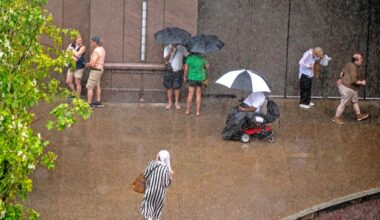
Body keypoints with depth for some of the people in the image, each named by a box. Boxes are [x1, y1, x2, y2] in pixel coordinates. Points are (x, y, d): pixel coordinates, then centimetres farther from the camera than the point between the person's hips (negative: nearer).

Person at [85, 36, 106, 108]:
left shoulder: (96, 51, -25)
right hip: (100, 69, 10)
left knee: (89, 87, -3)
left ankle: (89, 104, -1)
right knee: (97, 86, 18)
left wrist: (87, 65, -7)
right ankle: (98, 102, 22)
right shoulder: (102, 49, 6)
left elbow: (92, 64, -28)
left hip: (95, 70, -10)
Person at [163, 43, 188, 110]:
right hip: (169, 71, 0)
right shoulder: (167, 48, -2)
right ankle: (169, 102, 14)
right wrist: (170, 52, -23)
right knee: (169, 87, 4)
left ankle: (176, 102, 12)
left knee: (177, 87, 1)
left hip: (178, 71, 0)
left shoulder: (182, 48, -2)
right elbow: (165, 59, -11)